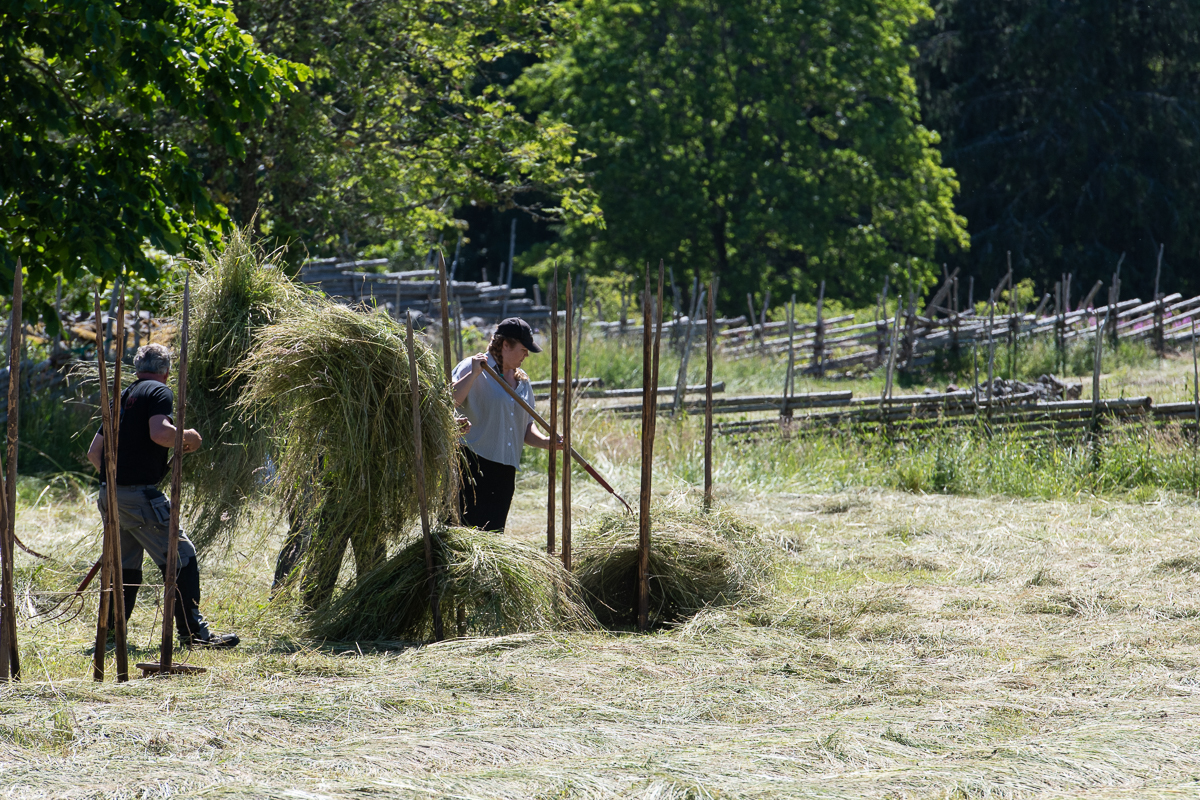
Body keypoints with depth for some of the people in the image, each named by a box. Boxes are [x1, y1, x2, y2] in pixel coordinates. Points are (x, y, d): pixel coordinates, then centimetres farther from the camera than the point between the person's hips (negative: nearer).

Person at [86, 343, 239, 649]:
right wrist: (188, 438, -4)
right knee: (182, 558, -6)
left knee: (126, 565, 18)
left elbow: (94, 452, 22)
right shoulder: (159, 392, -3)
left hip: (110, 494, 8)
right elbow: (160, 433, -21)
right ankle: (193, 632, -12)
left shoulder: (123, 397, 21)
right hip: (140, 493, -8)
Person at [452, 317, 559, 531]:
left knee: (494, 532, 5)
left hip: (505, 471, 7)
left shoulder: (522, 382, 18)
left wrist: (544, 442, 1)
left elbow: (525, 428, 20)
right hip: (474, 466, -7)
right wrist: (474, 373, -21)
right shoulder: (471, 368, -2)